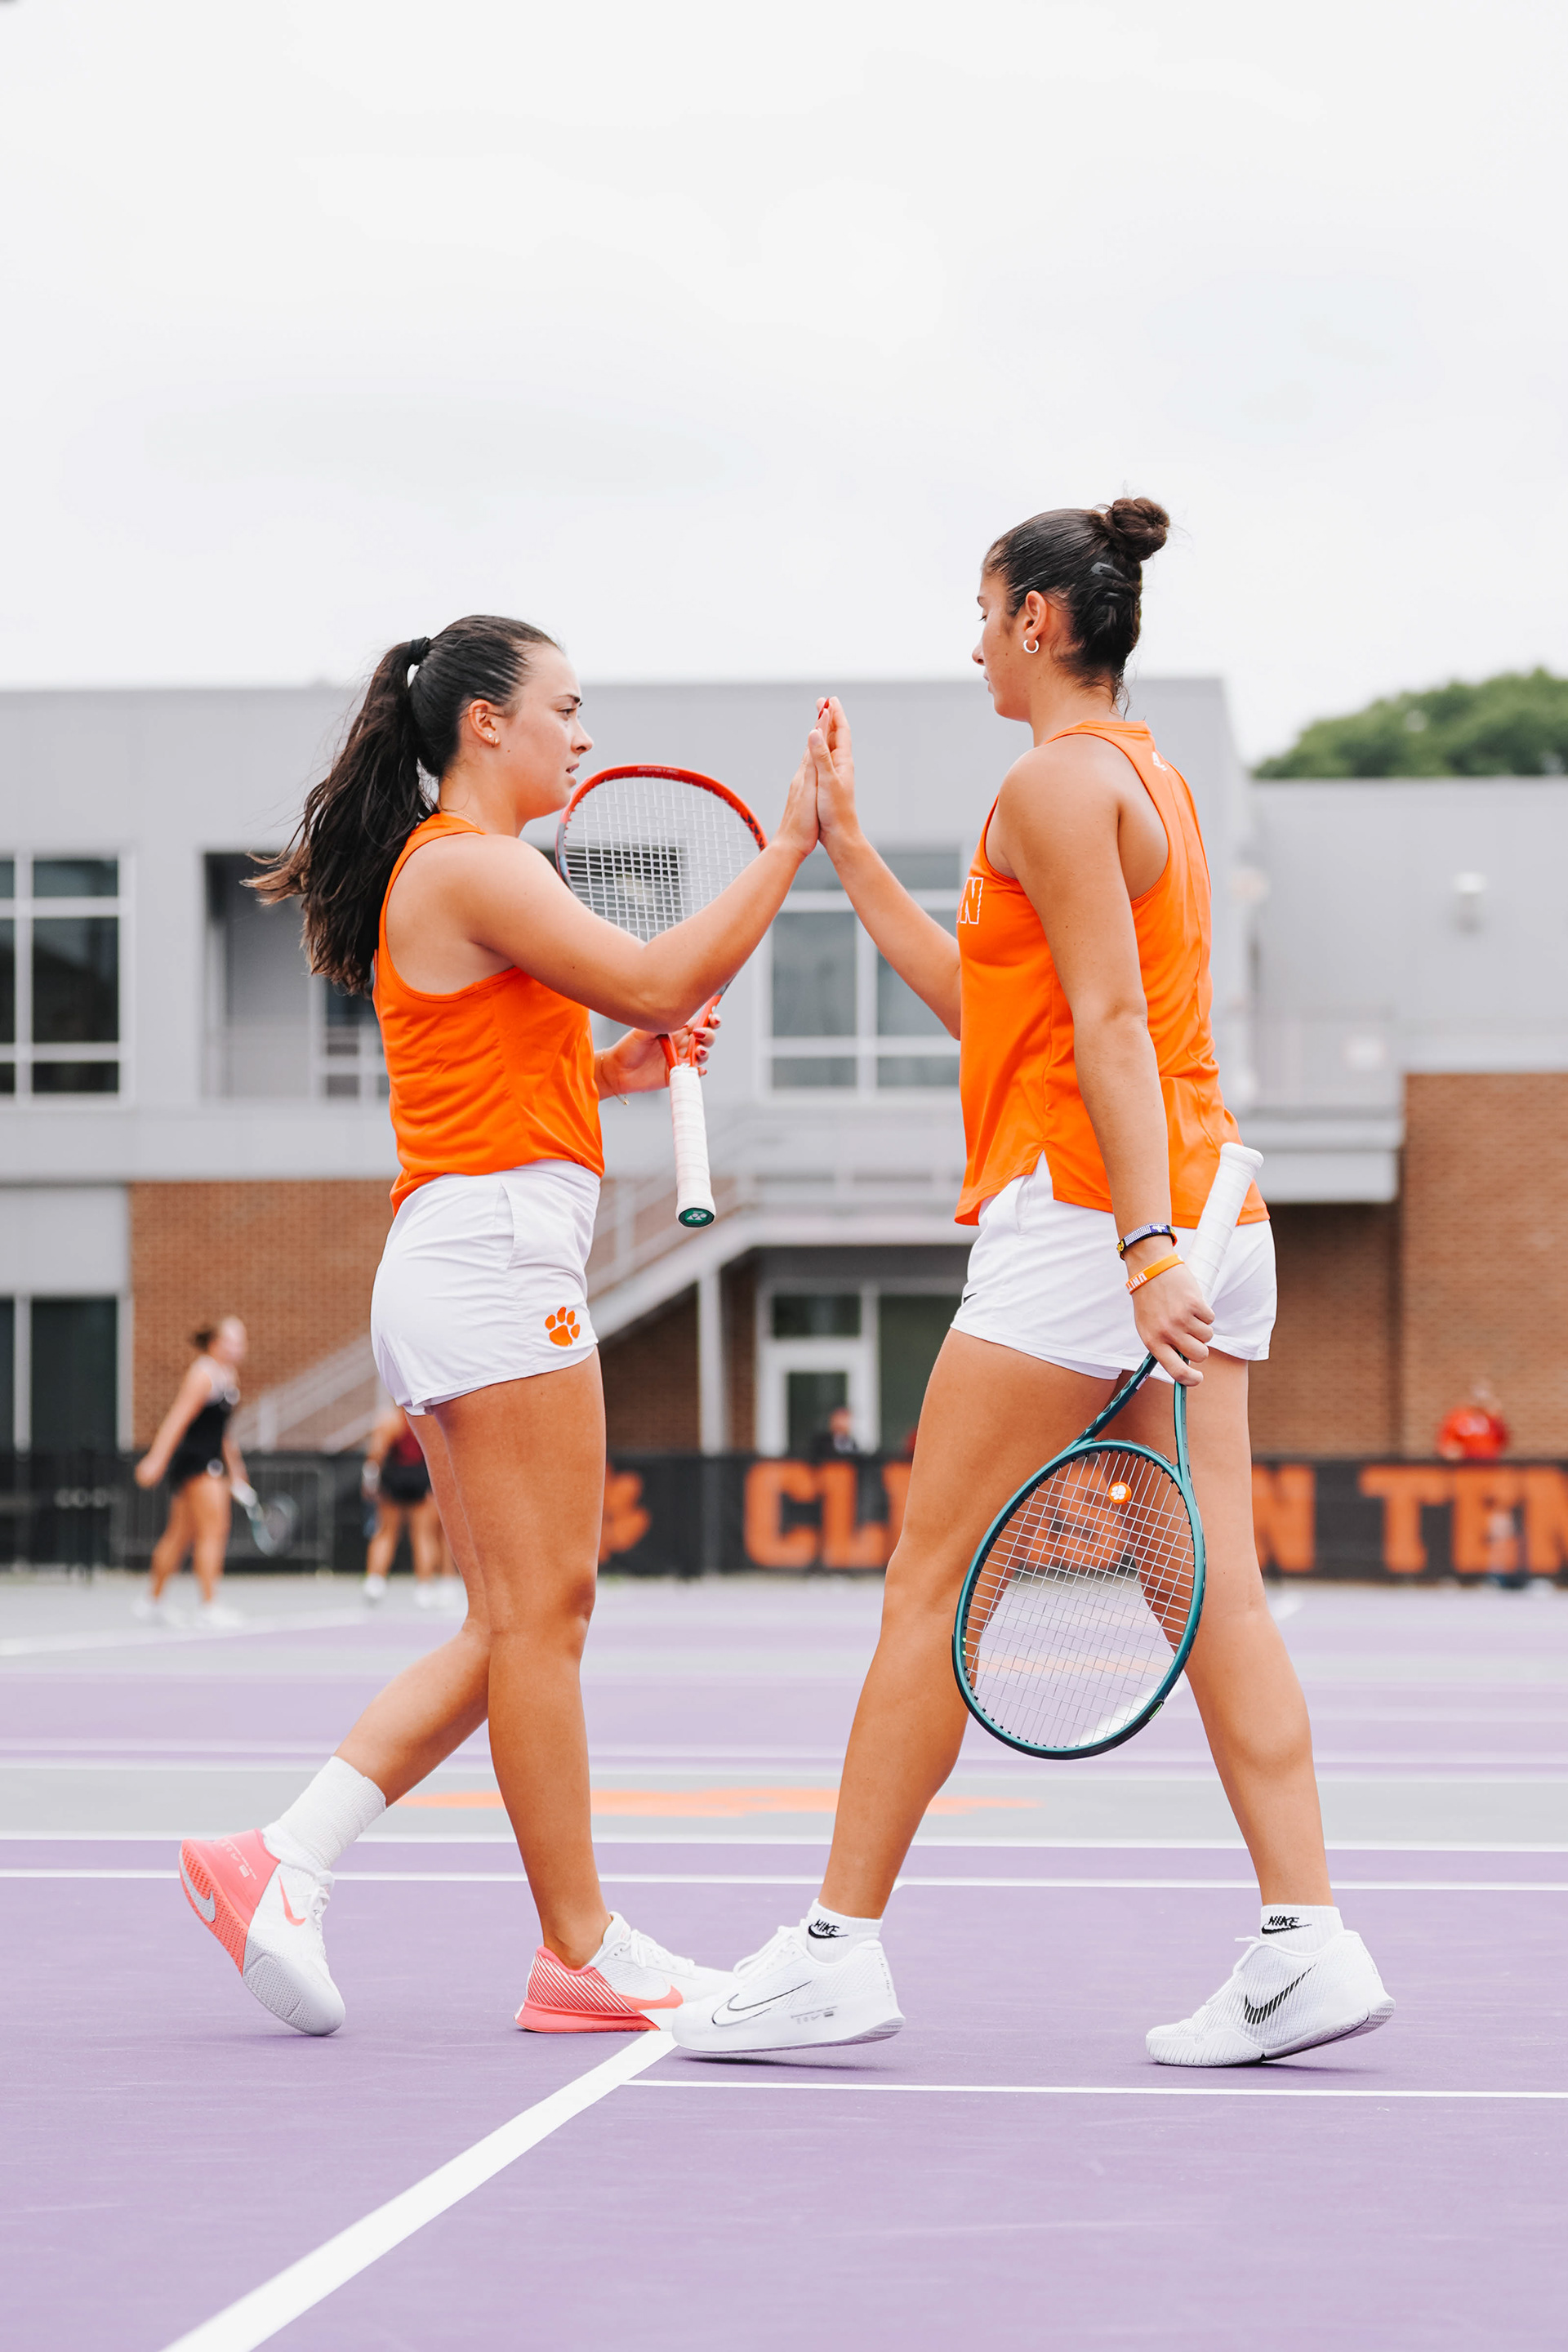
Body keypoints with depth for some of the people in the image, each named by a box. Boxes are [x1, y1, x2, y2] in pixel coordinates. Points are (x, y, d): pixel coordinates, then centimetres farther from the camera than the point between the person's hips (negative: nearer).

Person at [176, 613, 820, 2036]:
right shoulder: (475, 865, -9)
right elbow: (657, 981, -15)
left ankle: (282, 1863, 2)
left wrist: (606, 1073, 14)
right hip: (497, 1245, -10)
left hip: (452, 1269, 10)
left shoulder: (445, 870, 23)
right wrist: (789, 848, -9)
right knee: (541, 1611, -7)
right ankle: (583, 1956, -4)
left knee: (509, 1626, 8)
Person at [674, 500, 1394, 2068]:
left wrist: (1145, 1248, -25)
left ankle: (840, 1949, 1)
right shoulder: (1148, 778, 21)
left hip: (1084, 1216, -9)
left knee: (929, 1585, -3)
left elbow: (1112, 1022, -18)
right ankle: (1305, 1945, -5)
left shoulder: (1058, 781, -8)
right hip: (1206, 1216, 9)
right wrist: (846, 848, 29)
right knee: (1217, 1592, 2)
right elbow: (982, 999, 25)